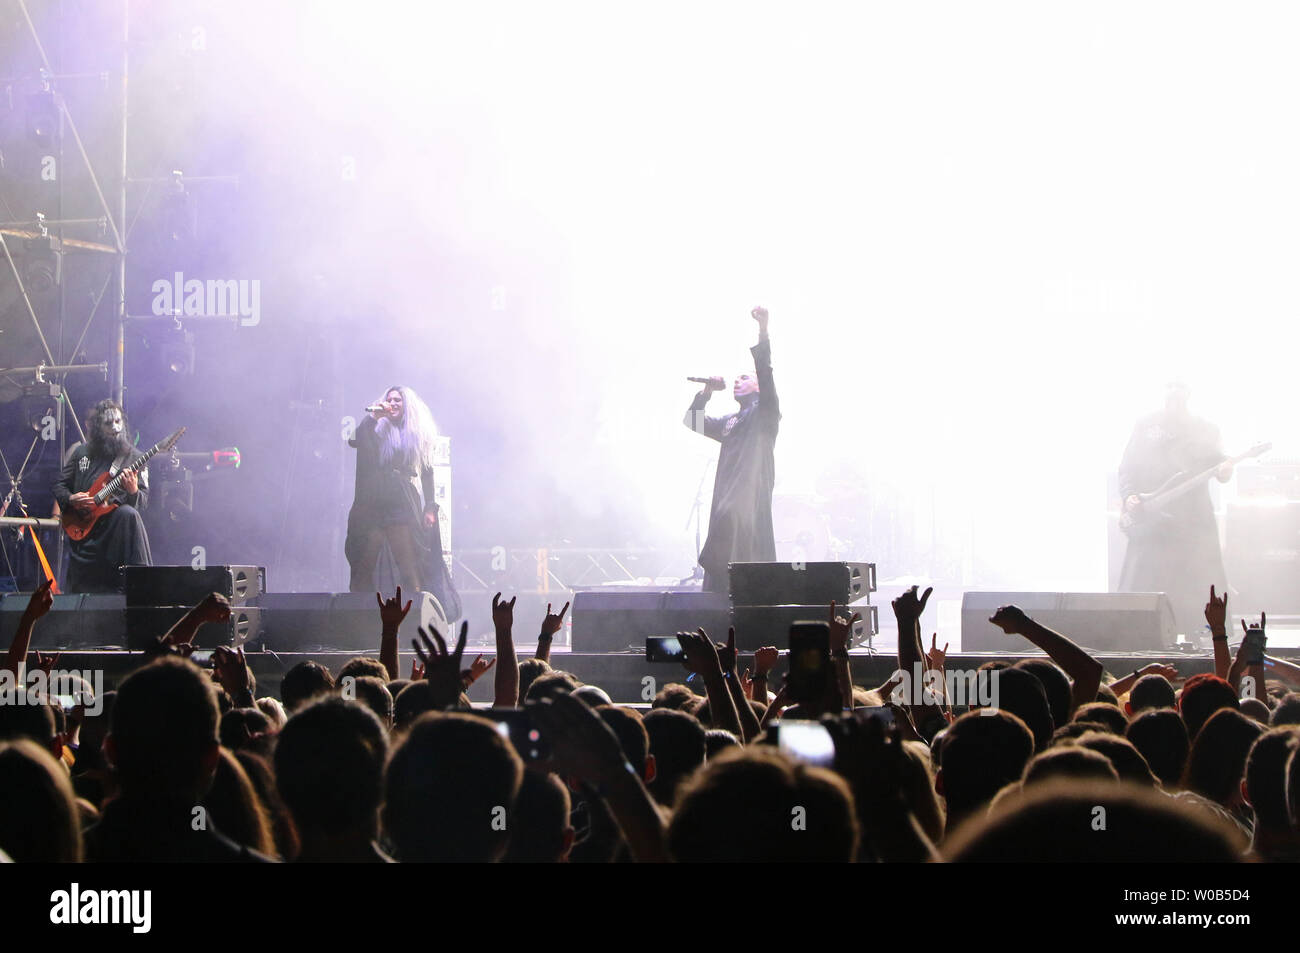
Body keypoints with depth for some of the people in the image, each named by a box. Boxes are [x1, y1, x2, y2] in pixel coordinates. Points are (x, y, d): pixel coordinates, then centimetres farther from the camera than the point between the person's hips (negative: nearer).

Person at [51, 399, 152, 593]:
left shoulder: (135, 458, 4)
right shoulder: (81, 453, 10)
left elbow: (143, 502, -2)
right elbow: (59, 485, 17)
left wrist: (133, 492, -25)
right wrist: (71, 499, -5)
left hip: (115, 526, -3)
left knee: (129, 514, -37)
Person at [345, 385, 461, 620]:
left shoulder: (420, 435, 12)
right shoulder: (377, 432, 13)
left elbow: (427, 473, 10)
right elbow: (355, 441, -5)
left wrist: (430, 508, 2)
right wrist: (374, 417, -5)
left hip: (403, 506, -1)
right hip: (371, 504, 1)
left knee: (408, 565, -10)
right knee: (364, 567, -3)